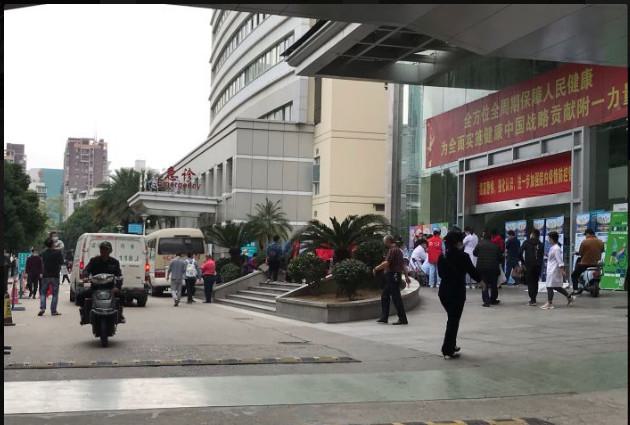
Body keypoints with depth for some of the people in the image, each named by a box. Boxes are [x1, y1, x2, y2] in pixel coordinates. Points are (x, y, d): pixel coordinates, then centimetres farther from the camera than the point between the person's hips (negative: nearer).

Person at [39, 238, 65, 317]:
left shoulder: (43, 253, 0)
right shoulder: (58, 252, -10)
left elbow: (43, 262, 10)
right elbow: (61, 262, -5)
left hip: (45, 275, 2)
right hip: (55, 276, -2)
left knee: (43, 292, 13)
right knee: (55, 294, 5)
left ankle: (42, 308, -3)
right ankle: (53, 311, 2)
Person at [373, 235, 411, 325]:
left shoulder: (392, 250, -15)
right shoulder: (398, 250, 18)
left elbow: (386, 263, -22)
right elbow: (403, 265, 19)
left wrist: (376, 269, -11)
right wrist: (406, 276, 20)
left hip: (393, 276, -11)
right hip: (394, 276, 11)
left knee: (396, 298, -7)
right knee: (384, 296, 14)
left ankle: (402, 319, -4)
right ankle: (384, 317, 17)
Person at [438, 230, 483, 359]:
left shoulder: (442, 257, 3)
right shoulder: (463, 257, -13)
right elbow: (473, 272, -9)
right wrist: (480, 279, 11)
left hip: (444, 291, 6)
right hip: (457, 292, -6)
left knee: (452, 318, 23)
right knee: (454, 320, 2)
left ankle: (451, 345, 30)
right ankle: (448, 350, 3)